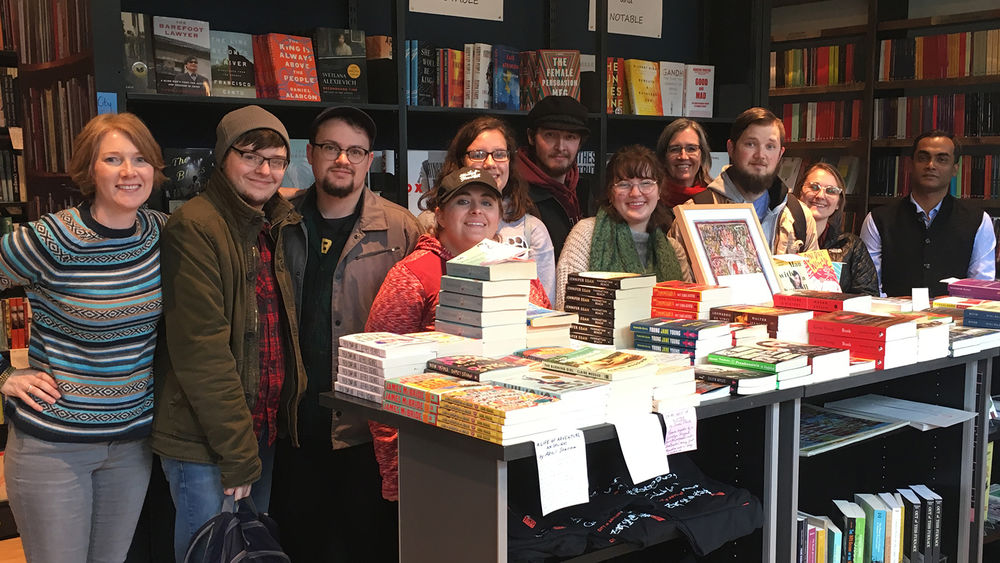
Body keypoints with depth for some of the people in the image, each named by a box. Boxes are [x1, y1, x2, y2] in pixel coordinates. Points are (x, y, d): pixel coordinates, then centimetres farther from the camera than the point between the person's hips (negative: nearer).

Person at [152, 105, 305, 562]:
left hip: (264, 427, 8)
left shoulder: (278, 226, 10)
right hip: (204, 437, -8)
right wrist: (237, 454, -19)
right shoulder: (195, 226, -14)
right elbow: (201, 349, -19)